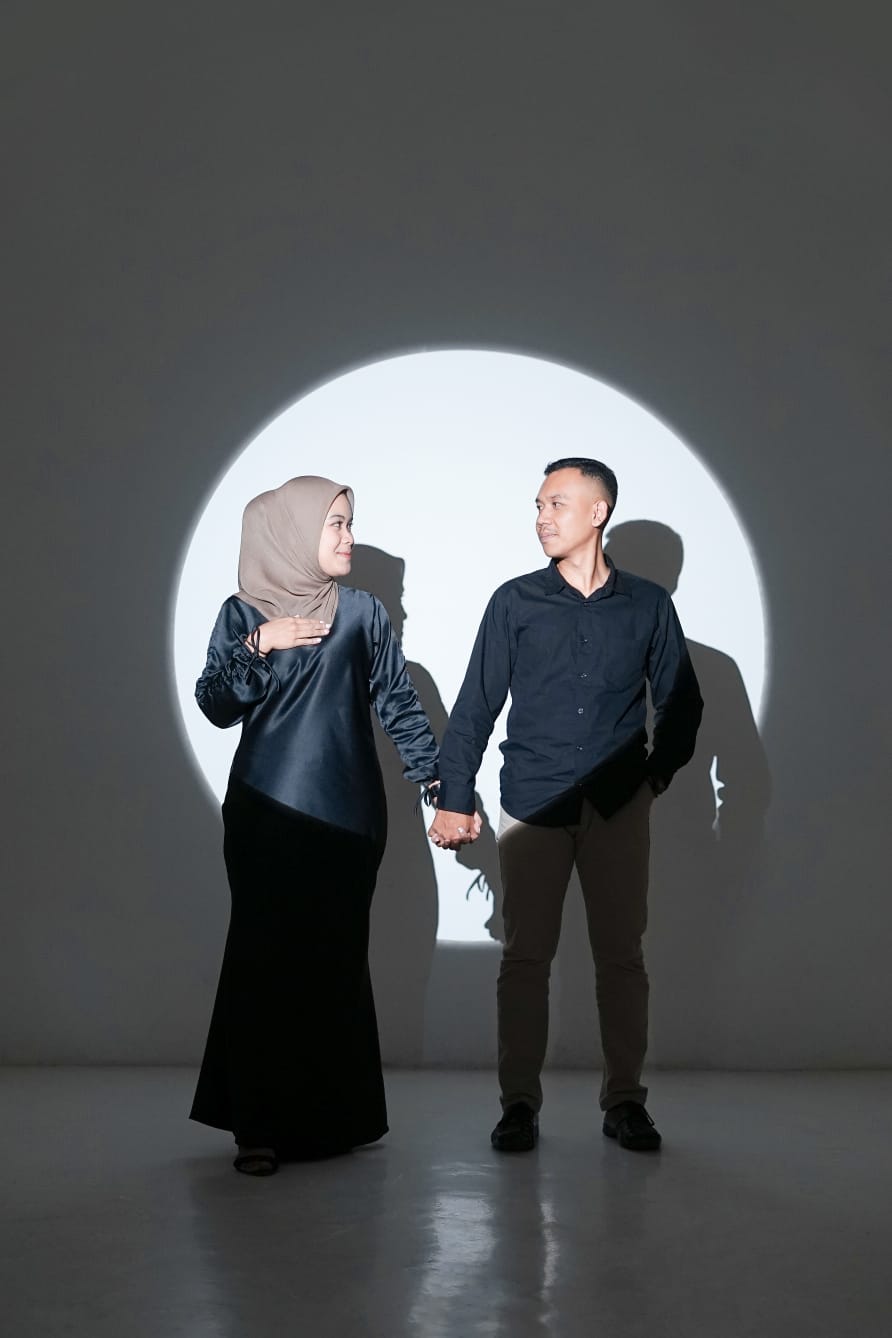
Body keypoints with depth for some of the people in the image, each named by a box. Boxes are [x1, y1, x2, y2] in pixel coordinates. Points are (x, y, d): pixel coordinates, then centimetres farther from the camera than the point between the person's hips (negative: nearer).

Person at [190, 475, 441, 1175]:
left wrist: (436, 777, -3)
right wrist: (258, 646, -11)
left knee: (336, 961, 0)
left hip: (346, 815, 1)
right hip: (266, 812, 0)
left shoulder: (362, 611, 8)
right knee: (265, 959, -5)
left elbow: (399, 702, 6)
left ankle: (333, 1117, 11)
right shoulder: (244, 613, 8)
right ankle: (261, 1125, 0)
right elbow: (217, 705, 1)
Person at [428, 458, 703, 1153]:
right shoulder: (516, 602, 3)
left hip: (619, 808, 1)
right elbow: (476, 705, 4)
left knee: (622, 955, 5)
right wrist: (454, 799, 1)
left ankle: (626, 1100, 16)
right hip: (532, 805, 0)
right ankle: (520, 1102, 10)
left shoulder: (648, 605, 5)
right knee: (526, 956, 1)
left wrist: (659, 772, 5)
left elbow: (681, 701, 14)